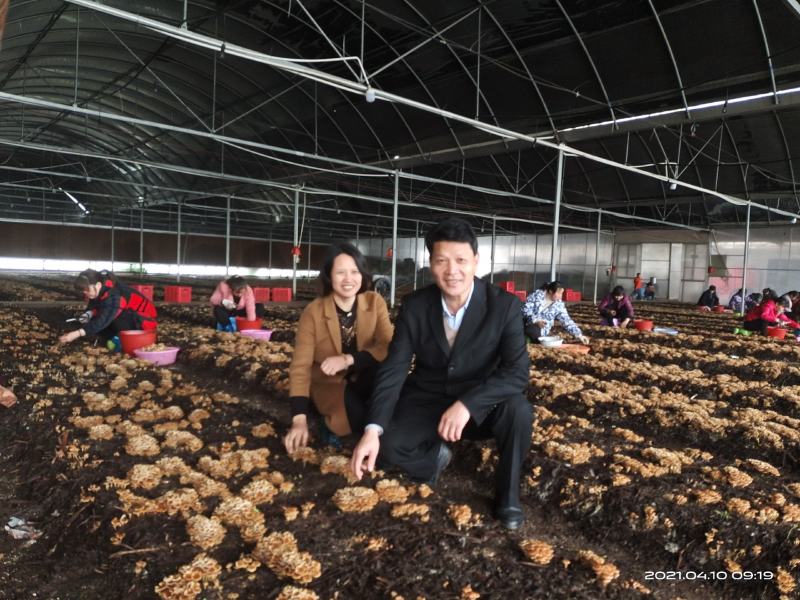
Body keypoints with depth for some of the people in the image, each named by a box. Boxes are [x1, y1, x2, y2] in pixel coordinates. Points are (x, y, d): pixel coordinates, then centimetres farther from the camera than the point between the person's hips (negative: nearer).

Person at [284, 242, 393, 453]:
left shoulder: (375, 302, -10)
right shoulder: (313, 312, -15)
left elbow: (388, 347, -21)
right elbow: (301, 368, -18)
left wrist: (349, 360, -34)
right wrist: (299, 420, -27)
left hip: (364, 380, 2)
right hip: (331, 385, -2)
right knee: (363, 419, -33)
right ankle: (331, 421, 0)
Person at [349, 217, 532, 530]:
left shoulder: (505, 305, -18)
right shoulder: (414, 306, -12)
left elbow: (517, 372, -24)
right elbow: (393, 370, -14)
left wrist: (466, 404, -39)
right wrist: (372, 430, -28)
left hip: (480, 408, -1)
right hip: (425, 404, 1)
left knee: (518, 409, -32)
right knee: (387, 444, -25)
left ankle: (507, 493, -4)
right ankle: (435, 457, 11)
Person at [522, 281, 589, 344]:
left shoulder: (558, 305, 1)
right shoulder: (537, 295, -7)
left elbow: (567, 321, 3)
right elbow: (525, 309, -12)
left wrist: (579, 335, -5)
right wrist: (536, 321, -26)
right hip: (527, 326, -3)